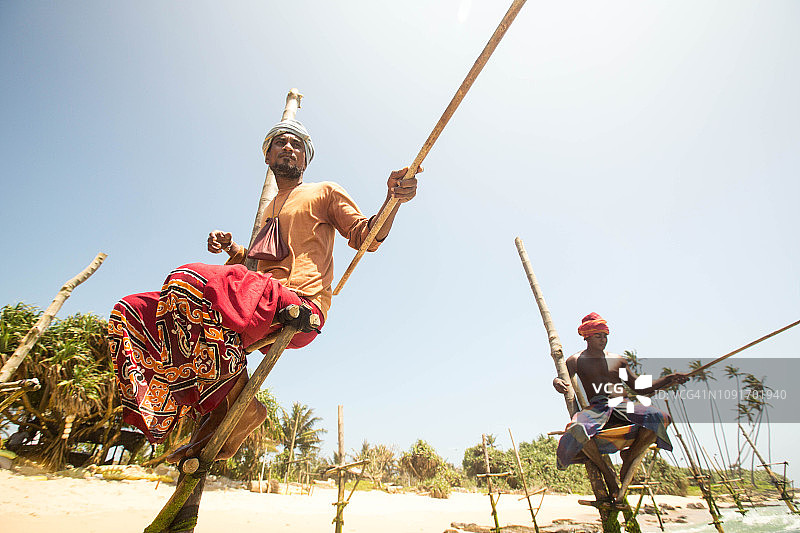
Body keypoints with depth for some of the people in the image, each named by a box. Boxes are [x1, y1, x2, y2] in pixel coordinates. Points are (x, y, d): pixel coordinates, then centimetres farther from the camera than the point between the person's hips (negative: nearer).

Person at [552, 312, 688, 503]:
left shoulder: (618, 360, 24)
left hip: (623, 406, 4)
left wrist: (668, 379, 9)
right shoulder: (576, 360, 13)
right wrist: (557, 382, -28)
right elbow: (563, 379, -2)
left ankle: (627, 466, -11)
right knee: (577, 432, -37)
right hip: (596, 409, -3)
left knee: (658, 419, -28)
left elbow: (641, 388, 23)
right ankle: (607, 472, -7)